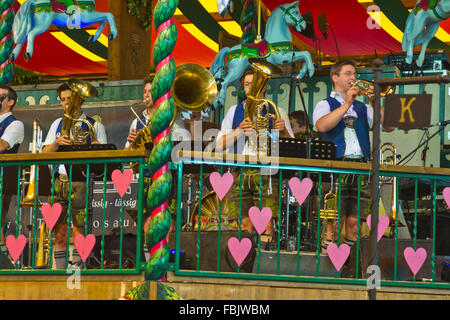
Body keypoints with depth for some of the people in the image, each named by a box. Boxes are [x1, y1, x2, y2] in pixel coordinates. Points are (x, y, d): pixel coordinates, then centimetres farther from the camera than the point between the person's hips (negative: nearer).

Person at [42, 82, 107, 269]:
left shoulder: (94, 125, 7)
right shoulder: (58, 124, 19)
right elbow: (45, 153, 11)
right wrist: (57, 142, -8)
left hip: (82, 181, -4)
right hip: (59, 181, 4)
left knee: (79, 229, -9)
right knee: (59, 232, 2)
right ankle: (59, 272, 5)